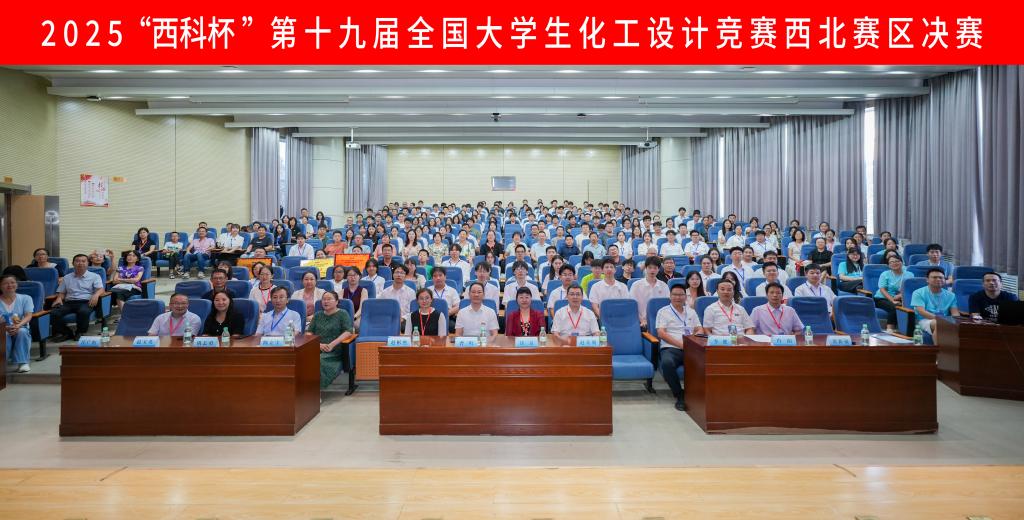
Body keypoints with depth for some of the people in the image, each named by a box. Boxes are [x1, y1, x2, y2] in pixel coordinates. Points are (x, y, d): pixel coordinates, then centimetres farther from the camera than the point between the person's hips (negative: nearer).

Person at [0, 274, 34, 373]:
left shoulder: (25, 298, 7)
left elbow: (28, 316, -6)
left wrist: (18, 326, -27)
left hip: (20, 329, 1)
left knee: (22, 331, -35)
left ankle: (23, 363, -31)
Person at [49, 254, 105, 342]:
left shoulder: (94, 276, 12)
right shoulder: (66, 277, 23)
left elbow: (101, 289, -1)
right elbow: (61, 292, 23)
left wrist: (96, 295, -24)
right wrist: (59, 298, -2)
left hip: (86, 302, -3)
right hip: (69, 302, 3)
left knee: (83, 311, -39)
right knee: (53, 313, -27)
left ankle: (80, 332, -12)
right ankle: (66, 333, -7)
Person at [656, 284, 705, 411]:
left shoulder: (691, 311, 25)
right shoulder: (663, 312, 11)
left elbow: (700, 330, 18)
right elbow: (661, 333, -1)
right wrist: (680, 344, -12)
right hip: (670, 348, -3)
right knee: (667, 363, -38)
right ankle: (679, 395, -20)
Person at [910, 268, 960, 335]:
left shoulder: (950, 295, 19)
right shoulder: (919, 293, 5)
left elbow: (955, 313, 7)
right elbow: (921, 312, -7)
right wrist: (937, 317, -22)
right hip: (925, 320, -4)